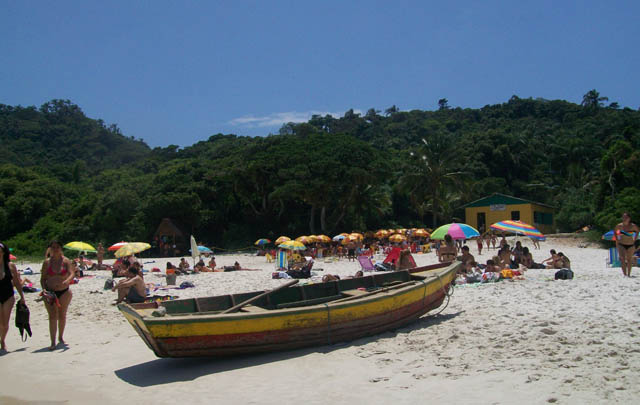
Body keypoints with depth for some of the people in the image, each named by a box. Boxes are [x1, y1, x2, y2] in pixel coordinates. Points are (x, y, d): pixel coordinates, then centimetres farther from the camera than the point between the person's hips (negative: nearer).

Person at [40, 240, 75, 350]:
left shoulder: (66, 261, -1)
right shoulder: (47, 262, 3)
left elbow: (72, 273, -14)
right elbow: (42, 279, 5)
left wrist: (67, 281, -35)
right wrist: (44, 289, -10)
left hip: (64, 292, 0)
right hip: (50, 292, 0)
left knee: (62, 316, 10)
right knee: (52, 316, -8)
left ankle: (60, 337, 29)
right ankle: (53, 342, -8)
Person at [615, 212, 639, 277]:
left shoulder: (633, 226, -8)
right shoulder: (619, 225, -7)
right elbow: (614, 231, 13)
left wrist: (635, 239, 6)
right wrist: (617, 239, 6)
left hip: (631, 245, 1)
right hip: (621, 245, -1)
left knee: (629, 260, 11)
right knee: (622, 258, -16)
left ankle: (628, 274, 23)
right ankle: (624, 273, -18)